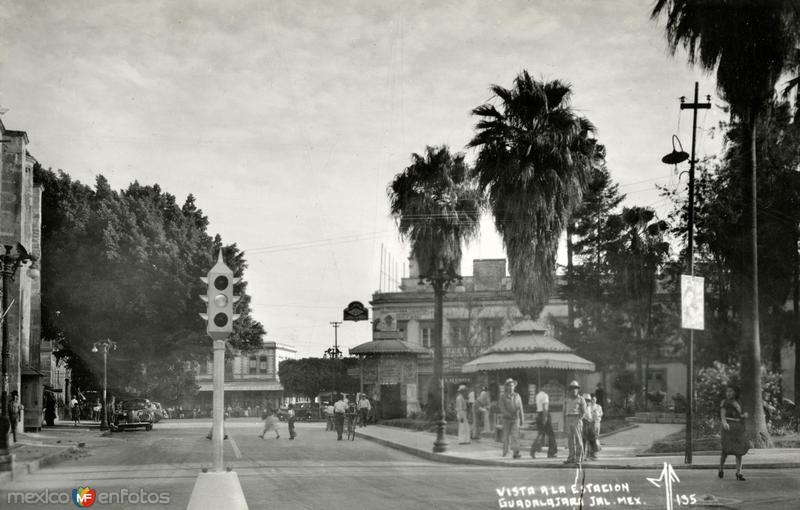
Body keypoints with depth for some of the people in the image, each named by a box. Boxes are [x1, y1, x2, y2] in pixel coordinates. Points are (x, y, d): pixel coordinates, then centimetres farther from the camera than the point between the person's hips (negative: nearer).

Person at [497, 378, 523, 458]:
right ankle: (505, 451, 25)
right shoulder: (502, 397, 0)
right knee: (506, 436, 7)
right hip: (506, 419, 0)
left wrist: (521, 420, 11)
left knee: (515, 435, -13)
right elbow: (501, 408, -9)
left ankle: (516, 452, -19)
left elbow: (520, 408, 11)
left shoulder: (517, 396, 6)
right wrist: (510, 415, -20)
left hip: (516, 419, 0)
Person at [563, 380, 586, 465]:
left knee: (578, 439, -5)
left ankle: (579, 458, -2)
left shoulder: (581, 400, -1)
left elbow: (584, 412, -6)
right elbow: (565, 412, 14)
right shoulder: (566, 400, 12)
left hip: (577, 419, -5)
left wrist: (579, 421, -17)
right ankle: (571, 458, 5)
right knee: (570, 440, 4)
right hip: (568, 420, 5)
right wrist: (564, 424, 8)